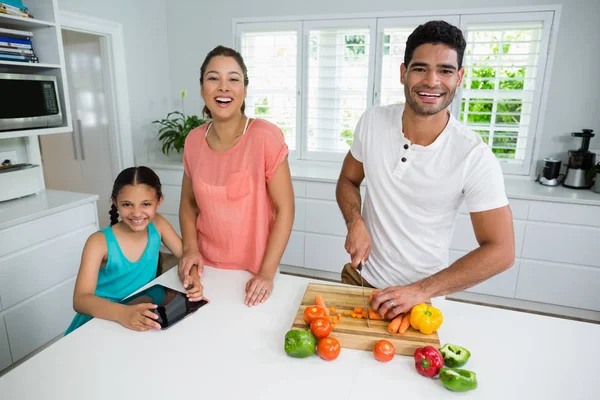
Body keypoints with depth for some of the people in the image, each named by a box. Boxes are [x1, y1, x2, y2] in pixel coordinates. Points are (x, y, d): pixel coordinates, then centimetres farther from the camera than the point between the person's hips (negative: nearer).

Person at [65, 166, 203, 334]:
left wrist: (193, 279, -24)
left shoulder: (157, 225, -7)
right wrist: (123, 313, -44)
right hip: (102, 321, -3)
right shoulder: (99, 242, -18)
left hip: (143, 318, 3)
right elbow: (81, 300, -25)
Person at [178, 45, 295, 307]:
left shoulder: (265, 136, -18)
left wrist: (266, 273, -18)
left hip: (253, 272, -3)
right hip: (206, 268, 4)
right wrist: (190, 247, -7)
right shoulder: (194, 141, -4)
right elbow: (188, 202, 8)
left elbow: (285, 209, -15)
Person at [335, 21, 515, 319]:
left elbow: (500, 251, -17)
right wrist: (355, 223, -17)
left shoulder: (475, 156, -21)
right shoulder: (371, 122, -12)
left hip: (420, 296, -3)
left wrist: (421, 291, -23)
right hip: (359, 275, 3)